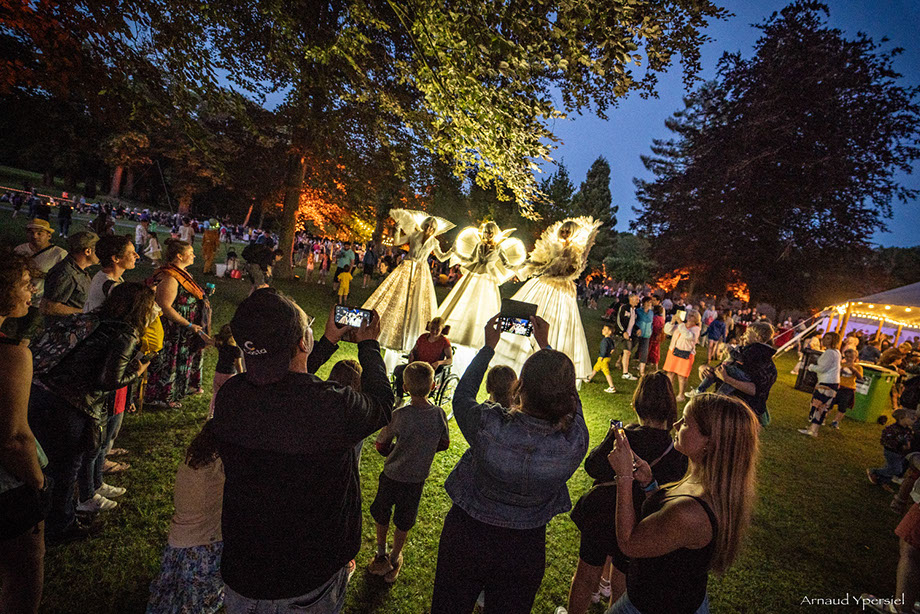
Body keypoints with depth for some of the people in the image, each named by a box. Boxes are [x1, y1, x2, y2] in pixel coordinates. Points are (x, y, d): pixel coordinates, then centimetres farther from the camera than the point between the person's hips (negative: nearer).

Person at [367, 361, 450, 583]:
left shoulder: (400, 415, -23)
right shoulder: (439, 414, -15)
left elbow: (381, 446, -13)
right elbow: (444, 444, 1)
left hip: (392, 476, -2)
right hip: (418, 479, 2)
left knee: (381, 515, 24)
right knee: (404, 523, 22)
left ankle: (381, 556, 40)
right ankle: (394, 559, 38)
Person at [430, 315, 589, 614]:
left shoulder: (489, 426, -34)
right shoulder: (575, 442, -26)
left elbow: (462, 396, -10)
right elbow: (569, 398, -4)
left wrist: (488, 346, -2)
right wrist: (545, 346, 5)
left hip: (466, 538, -1)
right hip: (525, 551, 2)